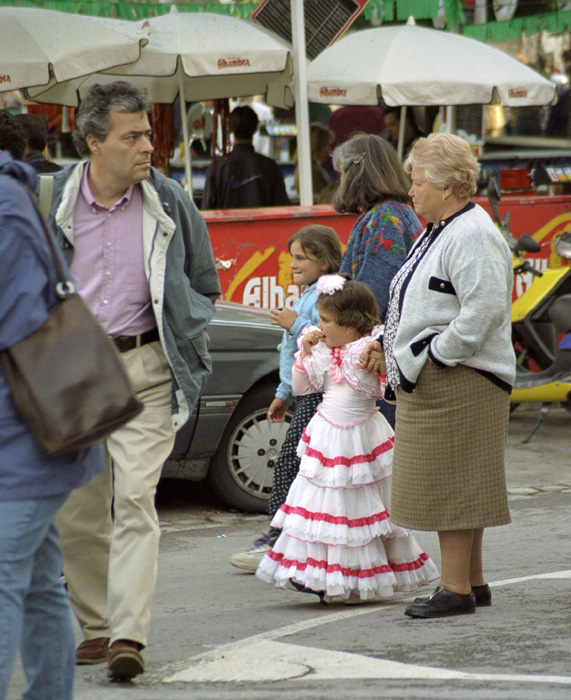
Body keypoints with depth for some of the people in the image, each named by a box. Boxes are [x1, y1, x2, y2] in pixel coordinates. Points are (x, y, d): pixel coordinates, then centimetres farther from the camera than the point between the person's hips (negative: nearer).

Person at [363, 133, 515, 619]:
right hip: (428, 380, 10)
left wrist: (433, 357, -20)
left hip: (458, 379, -10)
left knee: (451, 483, -7)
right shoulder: (438, 233, 18)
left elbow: (481, 312, -24)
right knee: (450, 484, 13)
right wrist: (386, 343, 15)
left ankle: (456, 590, -4)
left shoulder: (473, 237, -16)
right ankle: (473, 582, 20)